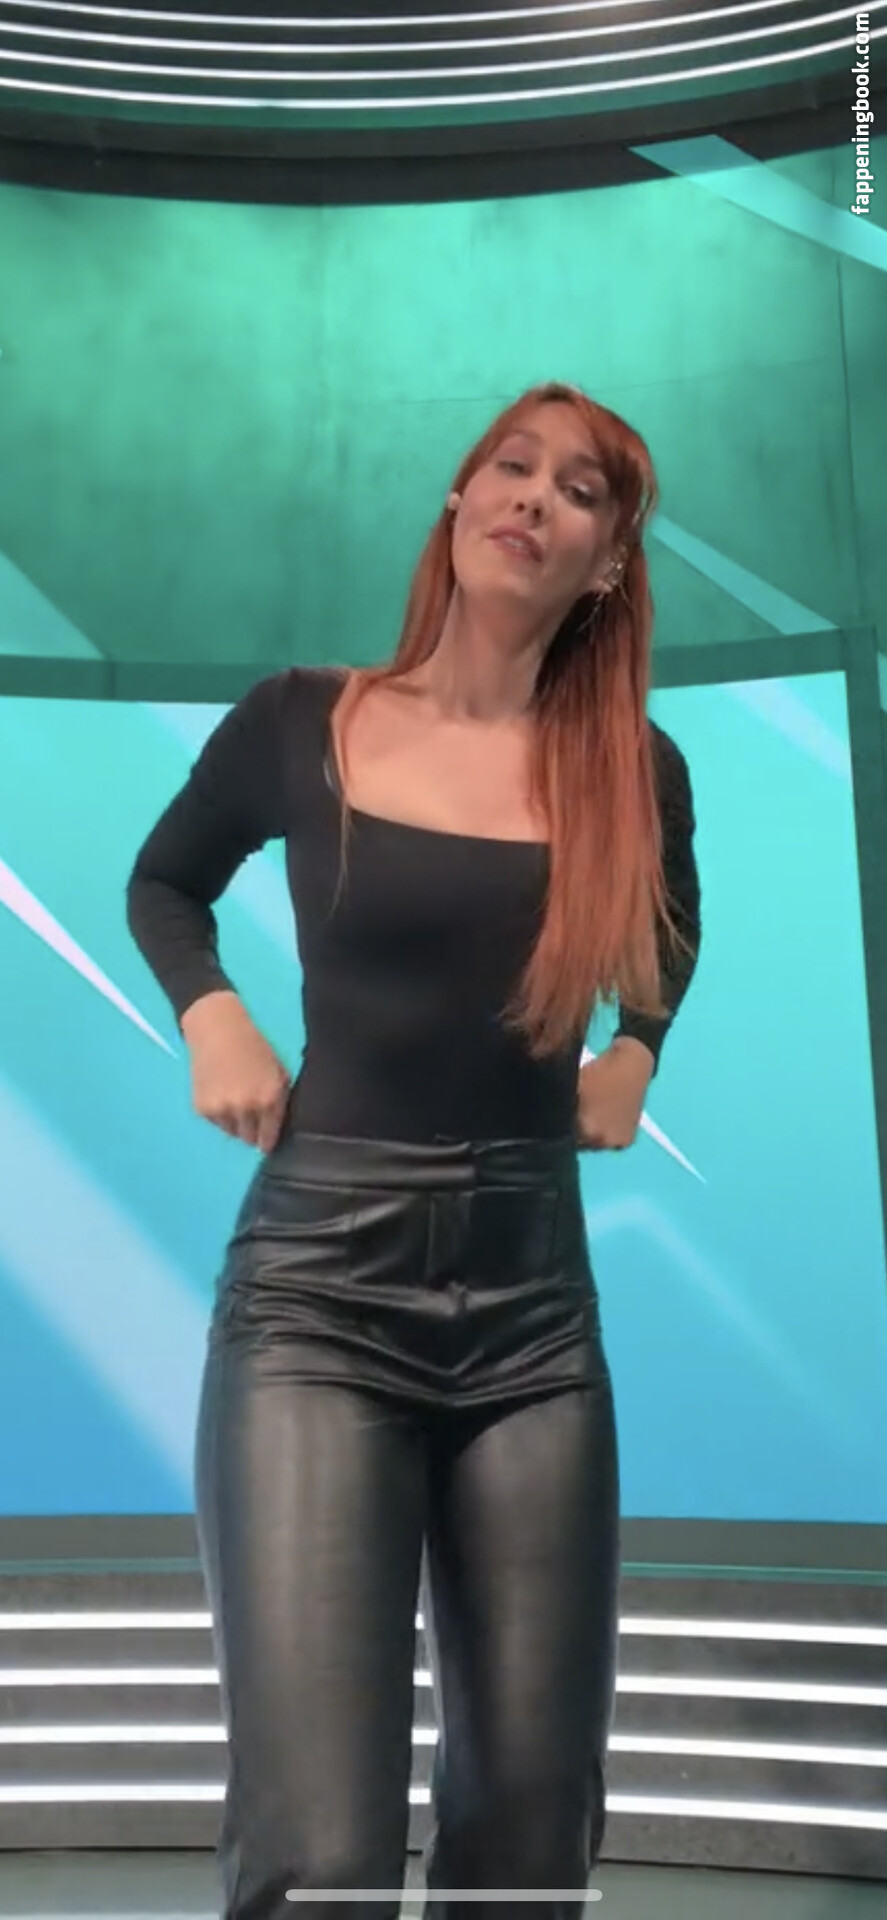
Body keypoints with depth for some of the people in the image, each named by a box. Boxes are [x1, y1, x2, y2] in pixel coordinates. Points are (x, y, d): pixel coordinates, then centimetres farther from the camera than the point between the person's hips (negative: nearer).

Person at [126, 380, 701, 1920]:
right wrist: (211, 1019, -1)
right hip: (318, 1290, -2)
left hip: (535, 1313, 3)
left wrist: (634, 1056, 8)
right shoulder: (301, 723, -2)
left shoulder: (636, 769, 2)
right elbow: (162, 884, 16)